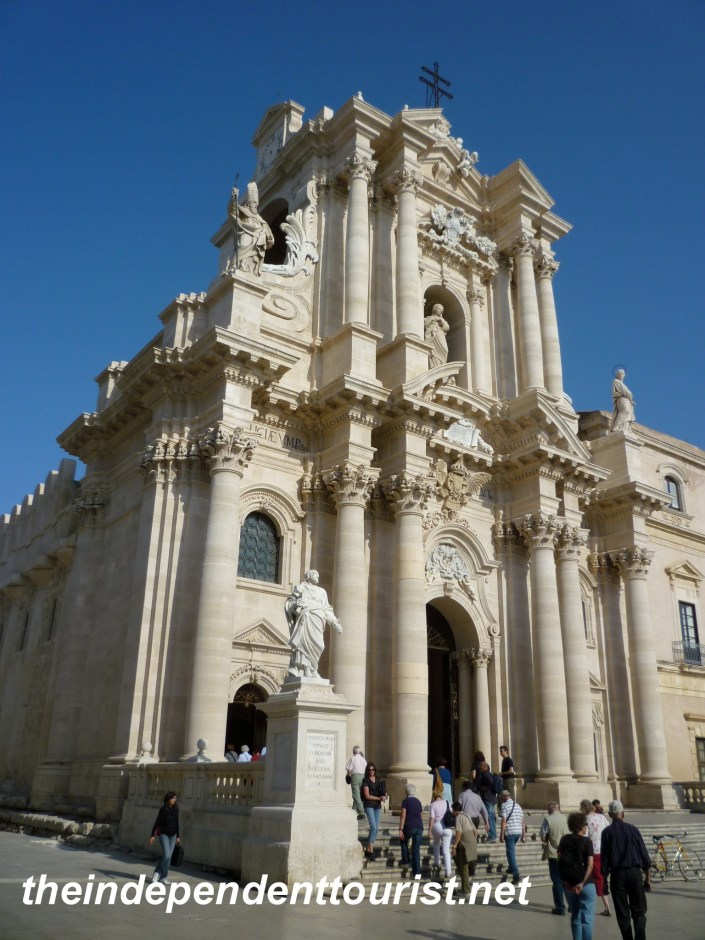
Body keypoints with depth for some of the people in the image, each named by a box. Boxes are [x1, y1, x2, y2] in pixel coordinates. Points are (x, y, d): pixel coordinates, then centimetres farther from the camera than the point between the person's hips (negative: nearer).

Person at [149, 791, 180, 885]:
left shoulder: (176, 809, 3)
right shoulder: (163, 809, -13)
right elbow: (157, 822, -13)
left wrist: (177, 836, 14)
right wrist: (153, 835, -18)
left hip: (172, 835, 5)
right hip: (163, 834, -5)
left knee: (168, 856, 3)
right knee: (166, 855, -14)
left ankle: (157, 872, 21)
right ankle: (163, 876, 3)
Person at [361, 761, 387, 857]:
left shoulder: (379, 781, 11)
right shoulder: (365, 781, -5)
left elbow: (384, 792, 15)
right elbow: (367, 796, -11)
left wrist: (384, 796, -8)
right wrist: (379, 798, -13)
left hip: (377, 806, 6)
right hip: (369, 805, -6)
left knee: (376, 828, 4)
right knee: (373, 827, -16)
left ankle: (368, 849, 13)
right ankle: (370, 849, -10)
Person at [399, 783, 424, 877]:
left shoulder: (405, 801, 0)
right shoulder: (418, 802, 16)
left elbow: (403, 816, -8)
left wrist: (401, 829, -9)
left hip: (409, 827, -4)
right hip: (419, 827, 4)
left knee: (404, 842, 24)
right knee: (416, 850, 7)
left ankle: (406, 861, 16)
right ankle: (416, 872, 3)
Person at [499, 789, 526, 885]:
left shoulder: (504, 805, -5)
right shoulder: (518, 805, 15)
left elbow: (504, 821, -13)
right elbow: (523, 821, 14)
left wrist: (501, 835, -12)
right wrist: (523, 835, 18)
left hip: (509, 832, -7)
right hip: (518, 831, 7)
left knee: (511, 853, -4)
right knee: (511, 850, 26)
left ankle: (516, 875, -12)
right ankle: (512, 868, 31)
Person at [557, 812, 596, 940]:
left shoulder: (564, 840, 3)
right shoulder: (586, 841, -8)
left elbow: (559, 861, -2)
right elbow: (589, 865, -15)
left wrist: (566, 881, -4)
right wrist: (582, 883, -17)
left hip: (568, 884, 4)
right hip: (585, 884, -4)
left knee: (575, 917, 17)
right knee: (587, 918, 2)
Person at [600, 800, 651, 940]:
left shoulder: (607, 832, 0)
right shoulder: (633, 829, 1)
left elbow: (604, 858, -1)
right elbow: (644, 854, 1)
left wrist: (604, 878, 7)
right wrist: (648, 877, 9)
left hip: (617, 874, -1)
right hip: (635, 872, 1)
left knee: (623, 913, 10)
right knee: (639, 912, 7)